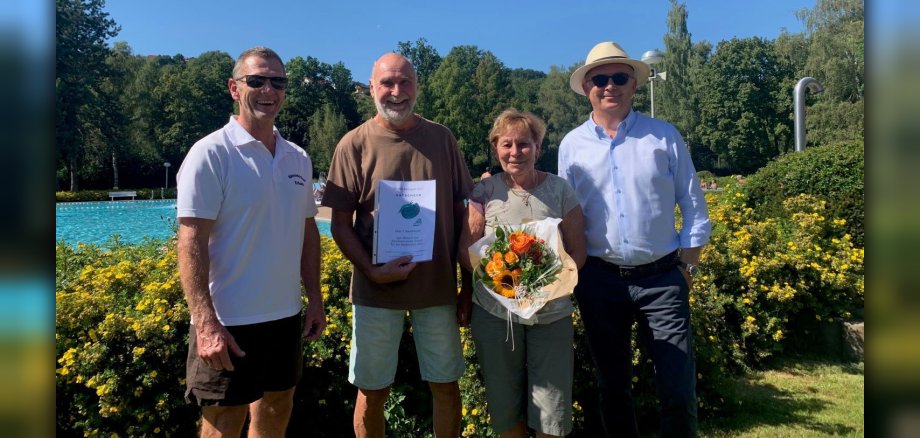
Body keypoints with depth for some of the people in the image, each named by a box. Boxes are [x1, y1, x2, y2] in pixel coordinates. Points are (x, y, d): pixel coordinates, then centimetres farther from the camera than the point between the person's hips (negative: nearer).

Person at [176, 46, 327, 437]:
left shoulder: (298, 159, 8)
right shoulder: (211, 153, -11)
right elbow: (191, 243, -16)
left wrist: (314, 299, 11)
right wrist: (205, 323, -22)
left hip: (286, 316, 6)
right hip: (228, 323, -6)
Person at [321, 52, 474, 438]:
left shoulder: (441, 138, 3)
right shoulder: (354, 144, -3)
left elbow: (461, 208, 7)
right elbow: (340, 224, -3)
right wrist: (372, 271, -17)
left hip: (438, 286, 2)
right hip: (376, 290, -1)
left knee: (446, 385, 13)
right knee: (373, 390, 12)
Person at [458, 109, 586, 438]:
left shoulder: (560, 190, 0)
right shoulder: (484, 191, -1)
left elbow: (578, 252, 1)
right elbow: (466, 253, -1)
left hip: (551, 311, 0)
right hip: (495, 310, 1)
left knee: (552, 406, 4)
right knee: (504, 401, 13)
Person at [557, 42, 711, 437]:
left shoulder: (665, 136, 1)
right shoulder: (571, 145, 3)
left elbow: (694, 209, 4)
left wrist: (687, 267, -1)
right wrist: (574, 276, 2)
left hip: (662, 278, -1)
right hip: (599, 280, 1)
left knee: (678, 389, 0)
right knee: (612, 386, 14)